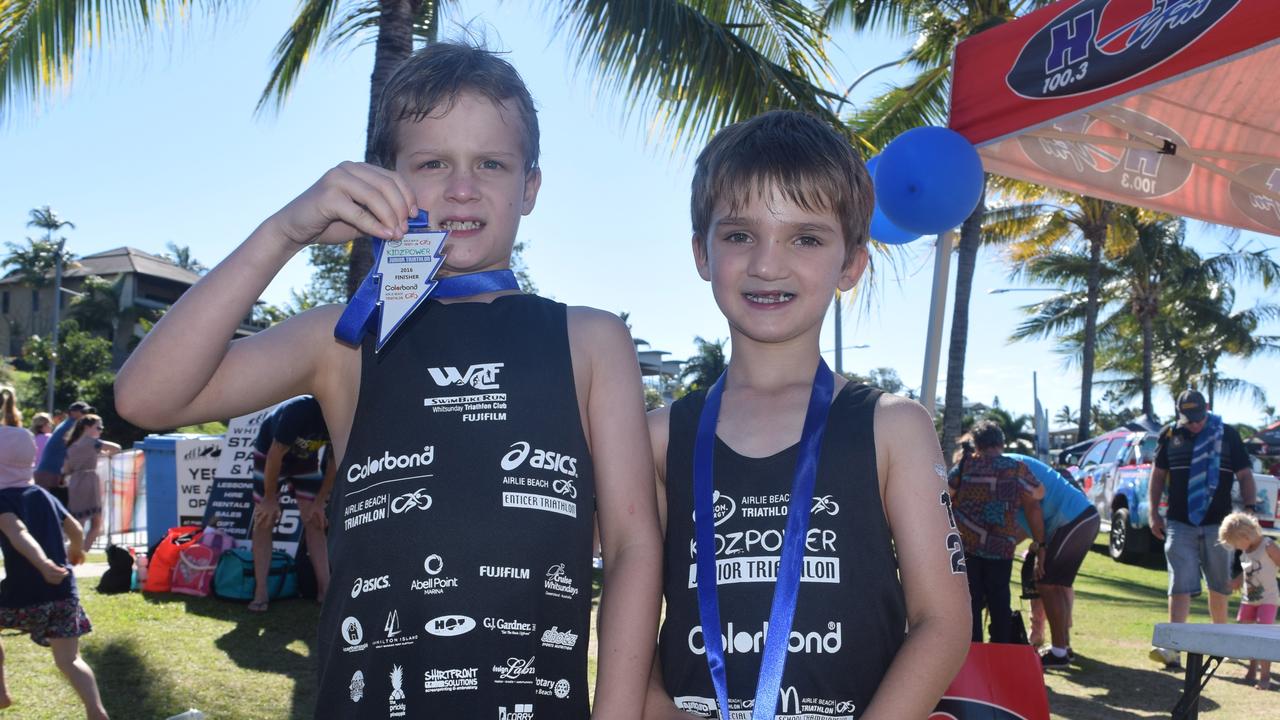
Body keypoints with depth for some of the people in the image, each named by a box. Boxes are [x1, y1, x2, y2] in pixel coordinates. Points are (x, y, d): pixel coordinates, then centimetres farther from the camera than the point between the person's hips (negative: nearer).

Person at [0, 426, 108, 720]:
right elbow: (76, 530, 19)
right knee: (69, 660, 6)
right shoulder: (44, 495, 13)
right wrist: (75, 552, 40)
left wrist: (42, 564, -40)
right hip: (63, 591, 5)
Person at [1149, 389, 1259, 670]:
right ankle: (1173, 649, -13)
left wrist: (1250, 509, -8)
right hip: (1179, 524, 0)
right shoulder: (1169, 435, 6)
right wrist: (1154, 513, 5)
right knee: (1180, 586, -8)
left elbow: (1245, 476, 4)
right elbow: (1158, 475, 11)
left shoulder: (1228, 435, 3)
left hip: (1218, 523, 0)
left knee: (1219, 587, 12)